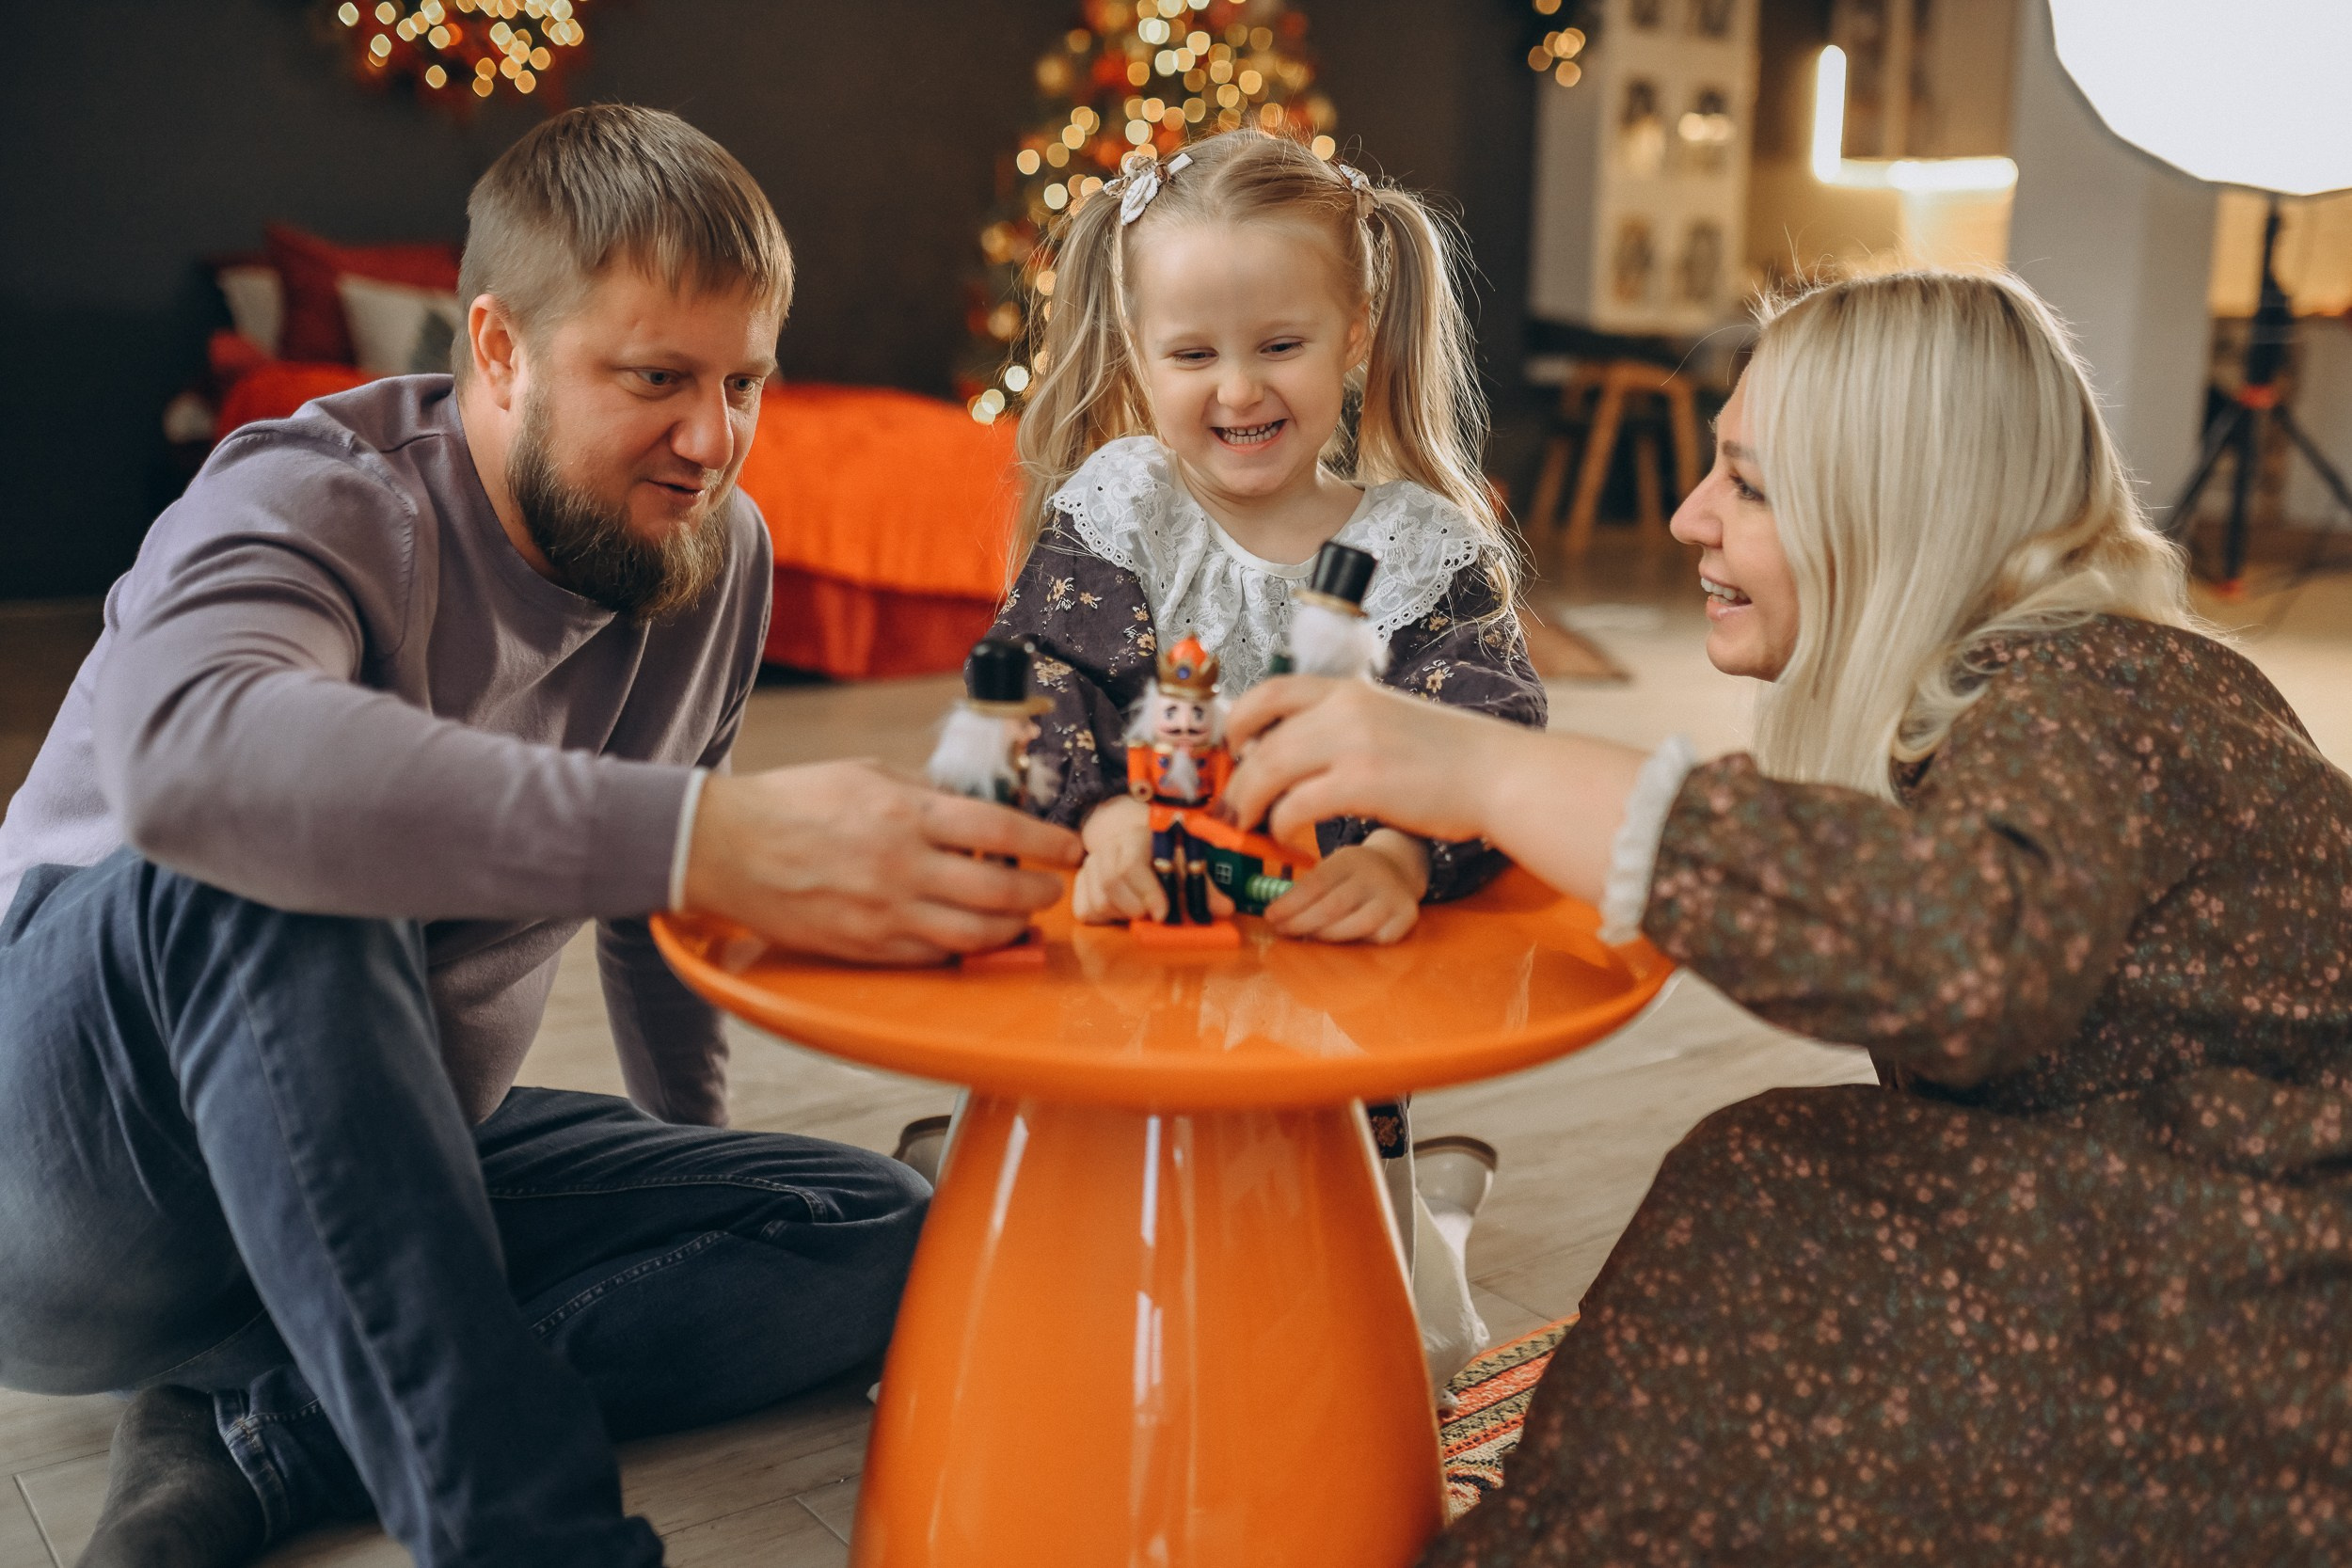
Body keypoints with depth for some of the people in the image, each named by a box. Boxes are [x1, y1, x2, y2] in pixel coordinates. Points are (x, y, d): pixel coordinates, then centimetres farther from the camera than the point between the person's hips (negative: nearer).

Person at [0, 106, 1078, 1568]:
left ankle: (257, 1436, -19)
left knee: (882, 1236, -12)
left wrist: (696, 1154, 19)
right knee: (258, 872, -38)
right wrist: (705, 833, -54)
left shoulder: (718, 555, -1)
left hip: (391, 1163, 6)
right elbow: (180, 748, -46)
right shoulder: (320, 500, -21)